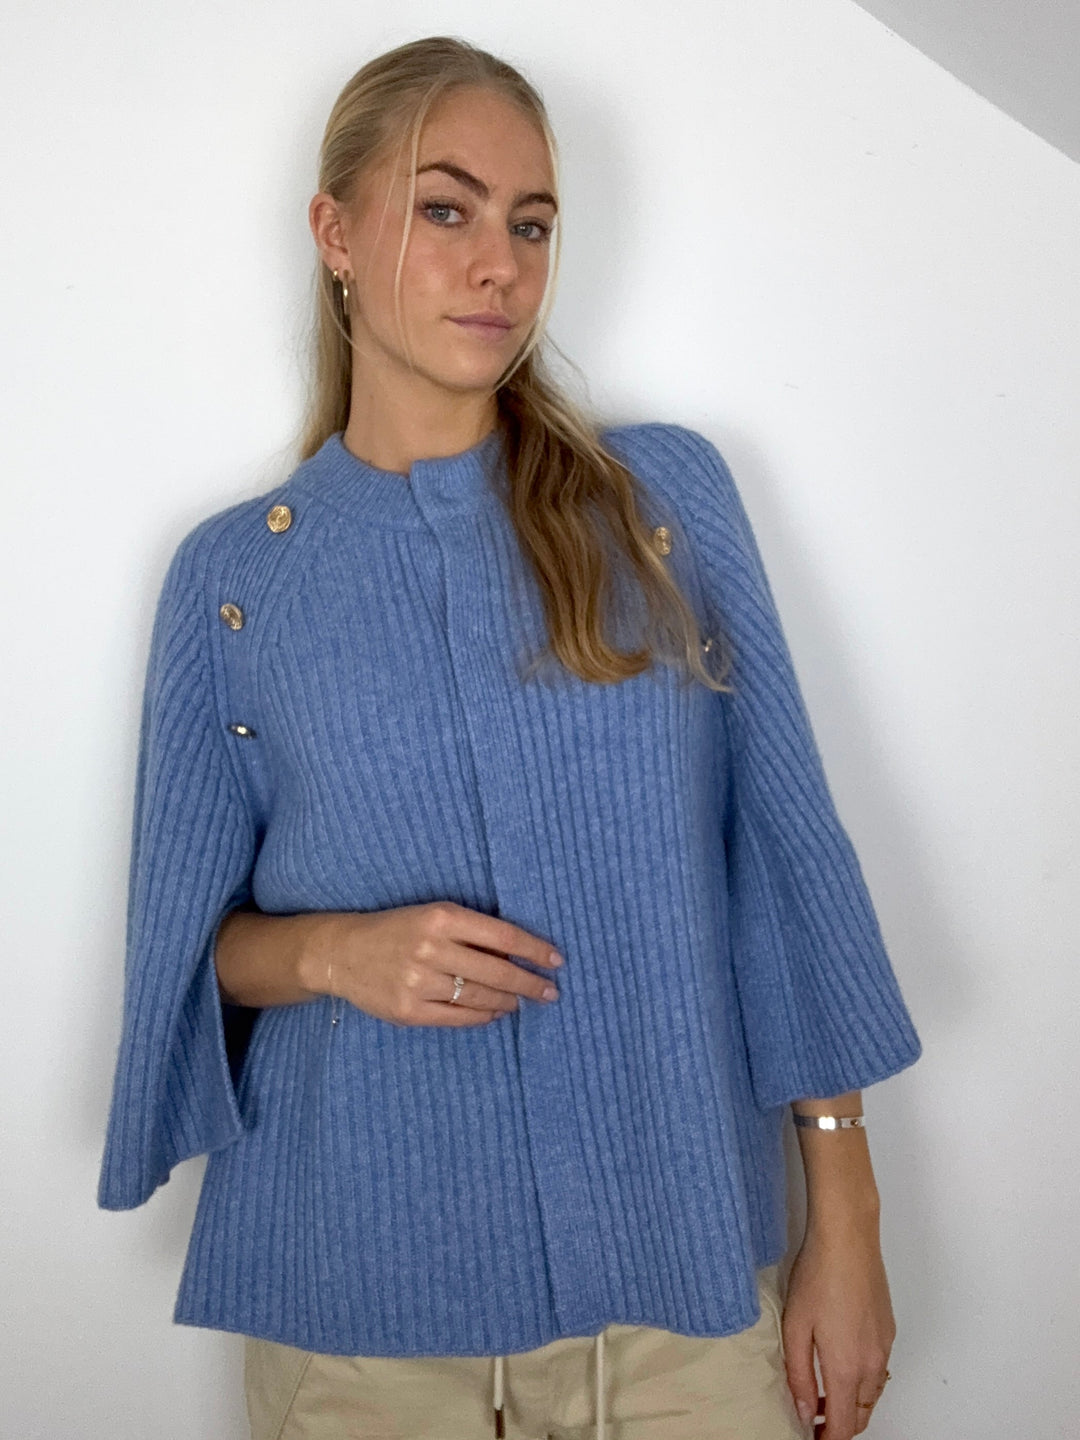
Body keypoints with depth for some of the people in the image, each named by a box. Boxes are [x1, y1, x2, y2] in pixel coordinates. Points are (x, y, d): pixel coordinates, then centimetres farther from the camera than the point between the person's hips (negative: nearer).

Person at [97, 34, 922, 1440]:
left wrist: (844, 1222, -2)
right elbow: (189, 944, 6)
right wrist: (333, 952, -16)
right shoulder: (231, 577, 0)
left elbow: (787, 861, 0)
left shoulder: (669, 494, 0)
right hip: (360, 1291, 0)